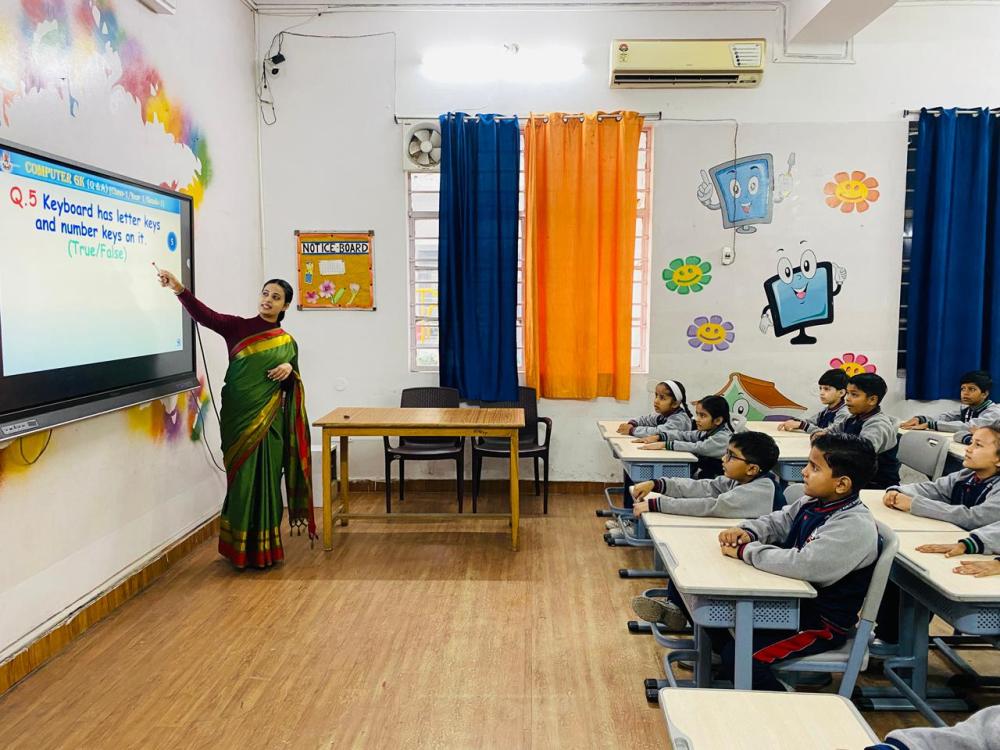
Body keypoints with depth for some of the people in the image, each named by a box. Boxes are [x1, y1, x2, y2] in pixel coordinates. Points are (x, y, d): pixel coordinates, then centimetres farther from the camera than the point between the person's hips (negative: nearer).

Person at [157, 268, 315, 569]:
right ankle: (241, 549, 16)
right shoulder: (238, 327, 1)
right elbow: (205, 315, -16)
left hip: (269, 420, 2)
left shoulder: (288, 343, 8)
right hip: (239, 417, -2)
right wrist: (179, 289, -31)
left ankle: (265, 548, 18)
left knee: (267, 480, 5)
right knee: (242, 480, 2)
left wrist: (290, 370, -9)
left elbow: (292, 388, 13)